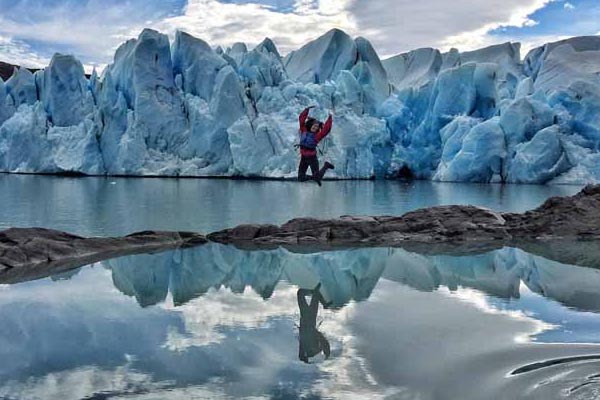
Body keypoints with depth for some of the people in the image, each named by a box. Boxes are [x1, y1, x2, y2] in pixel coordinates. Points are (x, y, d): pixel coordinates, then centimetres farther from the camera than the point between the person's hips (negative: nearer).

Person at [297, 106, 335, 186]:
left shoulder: (317, 136, -9)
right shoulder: (304, 131, 0)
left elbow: (326, 129, -22)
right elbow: (301, 119, 1)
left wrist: (330, 119, -23)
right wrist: (307, 109, 0)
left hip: (312, 158, -4)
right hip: (303, 158, 4)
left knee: (317, 178, 0)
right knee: (301, 178, 4)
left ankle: (326, 166, 27)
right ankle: (314, 177, 33)